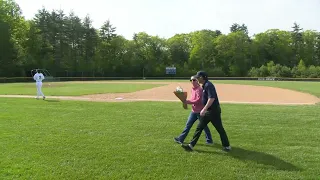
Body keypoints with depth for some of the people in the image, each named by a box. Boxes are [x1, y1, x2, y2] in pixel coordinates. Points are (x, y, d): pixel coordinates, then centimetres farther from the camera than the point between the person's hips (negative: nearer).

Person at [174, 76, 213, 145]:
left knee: (203, 125, 4)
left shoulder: (199, 89, -16)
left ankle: (209, 140, 21)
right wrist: (188, 101, 0)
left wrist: (189, 102, -25)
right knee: (188, 124, 11)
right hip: (194, 111, 8)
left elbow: (198, 100, -24)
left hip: (200, 111, -8)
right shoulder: (192, 89, 10)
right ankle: (180, 139, 16)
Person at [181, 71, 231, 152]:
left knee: (219, 129, 4)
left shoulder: (208, 85, -18)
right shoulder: (204, 85, 12)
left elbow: (211, 98, -28)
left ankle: (226, 146, 20)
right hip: (207, 111, 10)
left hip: (214, 110, -10)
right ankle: (191, 145, 11)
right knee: (199, 127, 8)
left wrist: (204, 109, -31)